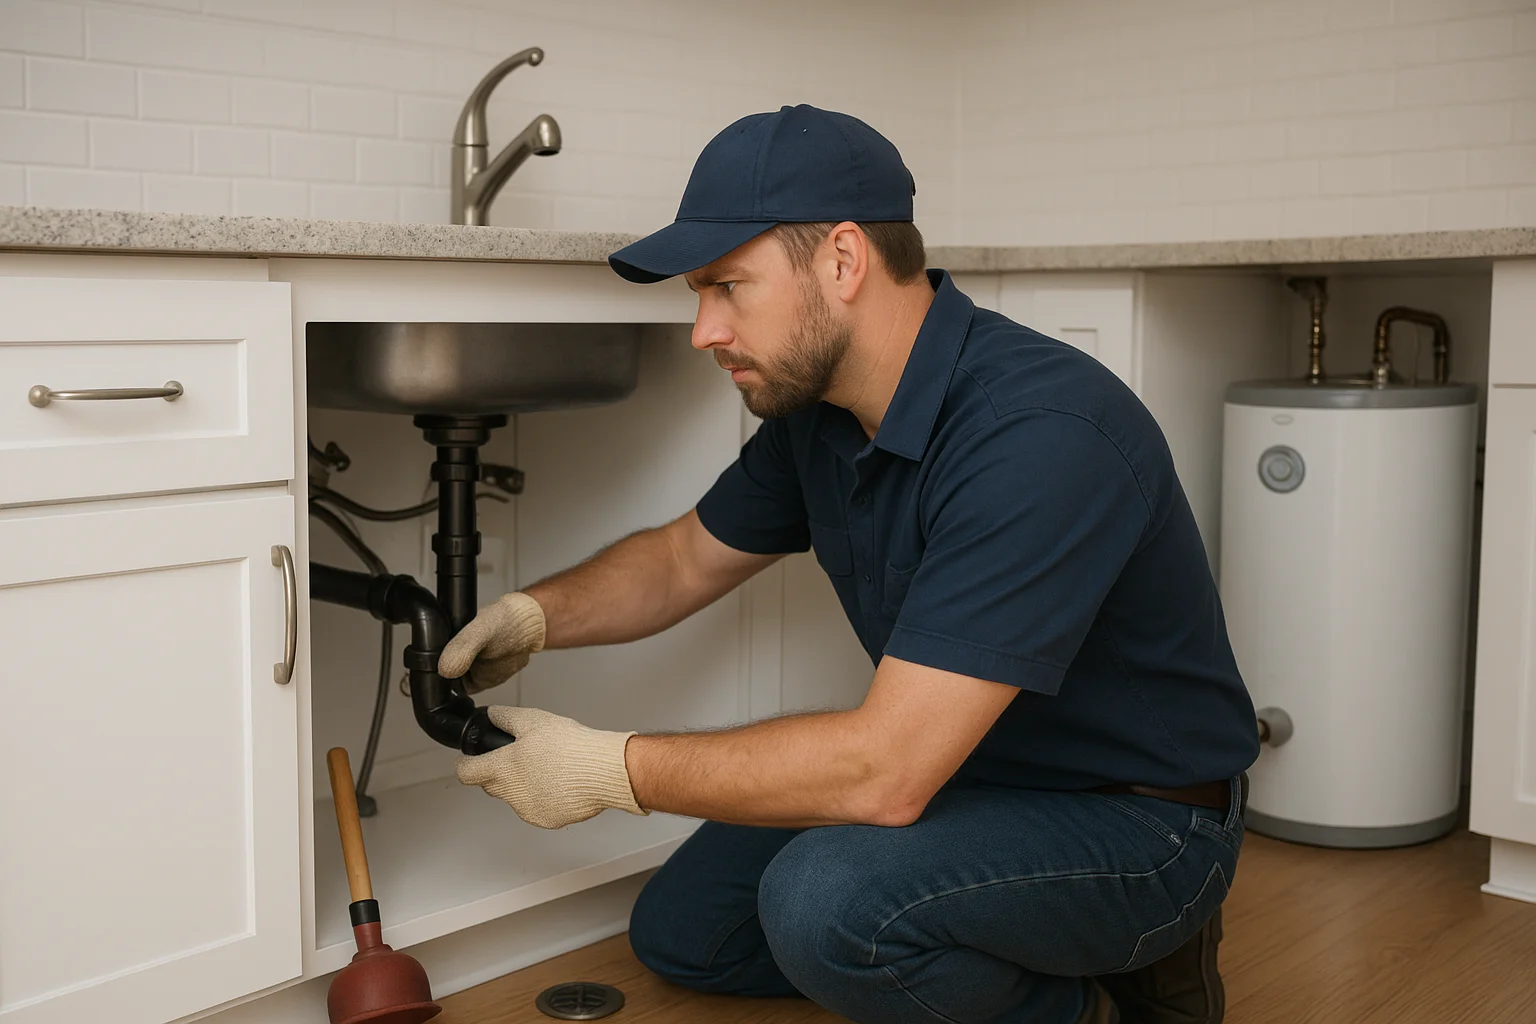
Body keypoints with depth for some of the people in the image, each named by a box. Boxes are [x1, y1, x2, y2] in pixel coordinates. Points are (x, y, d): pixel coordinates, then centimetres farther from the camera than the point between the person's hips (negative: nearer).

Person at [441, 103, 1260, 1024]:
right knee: (682, 930, 9)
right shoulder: (816, 407, -3)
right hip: (963, 770, 9)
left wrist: (608, 770, -25)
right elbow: (689, 557, 15)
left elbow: (885, 772, -35)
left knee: (827, 899, -33)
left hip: (1135, 821, -8)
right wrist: (537, 616, -5)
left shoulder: (1040, 432, -32)